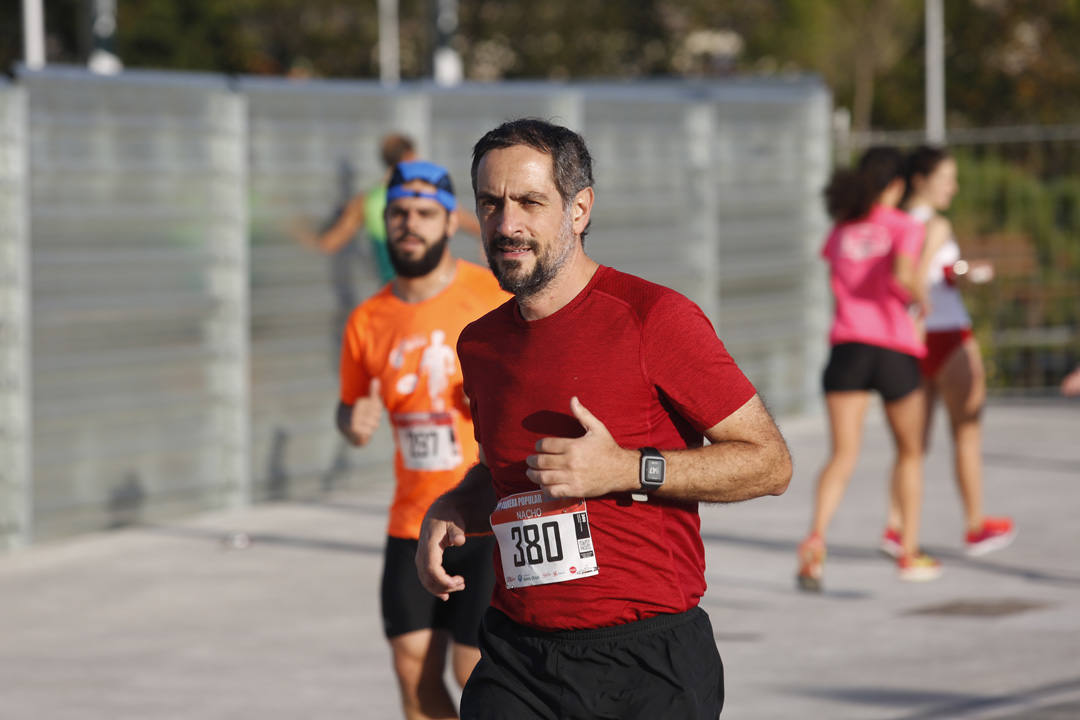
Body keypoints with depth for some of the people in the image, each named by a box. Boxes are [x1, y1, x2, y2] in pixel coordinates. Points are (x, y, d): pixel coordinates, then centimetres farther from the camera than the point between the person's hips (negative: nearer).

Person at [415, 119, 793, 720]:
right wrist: (450, 511, 7)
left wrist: (627, 469, -17)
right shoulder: (481, 344, 11)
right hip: (516, 663, 4)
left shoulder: (654, 317, -7)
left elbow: (771, 463, -7)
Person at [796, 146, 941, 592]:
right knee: (909, 451, 18)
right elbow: (903, 274, -21)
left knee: (843, 455, -3)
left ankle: (816, 538, -29)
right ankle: (909, 552, 21)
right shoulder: (903, 227, -3)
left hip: (847, 345, 3)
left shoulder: (842, 230, 11)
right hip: (895, 349, -3)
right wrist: (919, 296, -1)